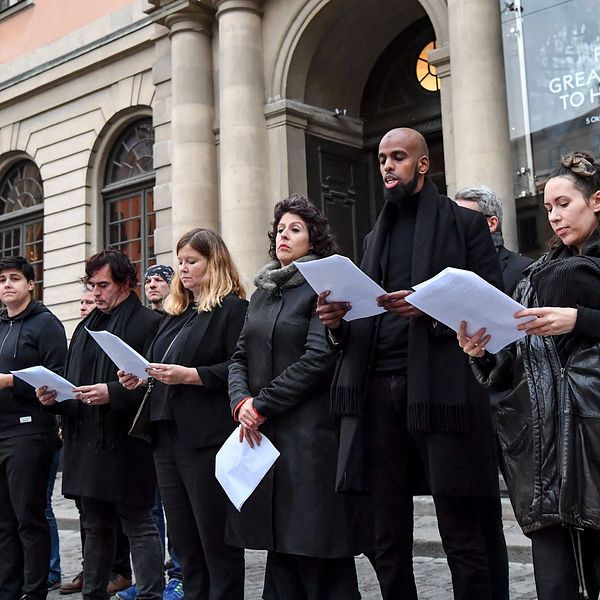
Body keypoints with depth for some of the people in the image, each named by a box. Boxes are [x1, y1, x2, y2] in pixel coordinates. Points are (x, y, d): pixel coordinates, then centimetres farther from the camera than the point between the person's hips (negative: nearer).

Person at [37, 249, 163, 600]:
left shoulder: (148, 323, -7)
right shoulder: (86, 327, 18)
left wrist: (112, 393, -23)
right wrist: (55, 396, 3)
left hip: (126, 445, -8)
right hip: (86, 443, 8)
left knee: (138, 524, -2)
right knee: (96, 527, 16)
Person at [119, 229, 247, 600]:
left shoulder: (232, 308, -5)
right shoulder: (175, 314, 20)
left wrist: (189, 375, -21)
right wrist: (141, 378, 6)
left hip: (207, 440, -8)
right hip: (168, 436, 8)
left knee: (216, 539, -1)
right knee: (184, 540, 13)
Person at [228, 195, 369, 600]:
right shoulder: (262, 293, 17)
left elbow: (319, 359, -14)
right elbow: (240, 357, 13)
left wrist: (261, 405, -12)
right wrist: (241, 401, -7)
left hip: (309, 432, -7)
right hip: (261, 434, 7)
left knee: (316, 546, -4)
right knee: (279, 544, 12)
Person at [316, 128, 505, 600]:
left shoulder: (464, 224, 6)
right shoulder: (377, 236, 23)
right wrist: (338, 321, 1)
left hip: (439, 388, -5)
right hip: (379, 389, 5)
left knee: (460, 535, -2)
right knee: (388, 541, 8)